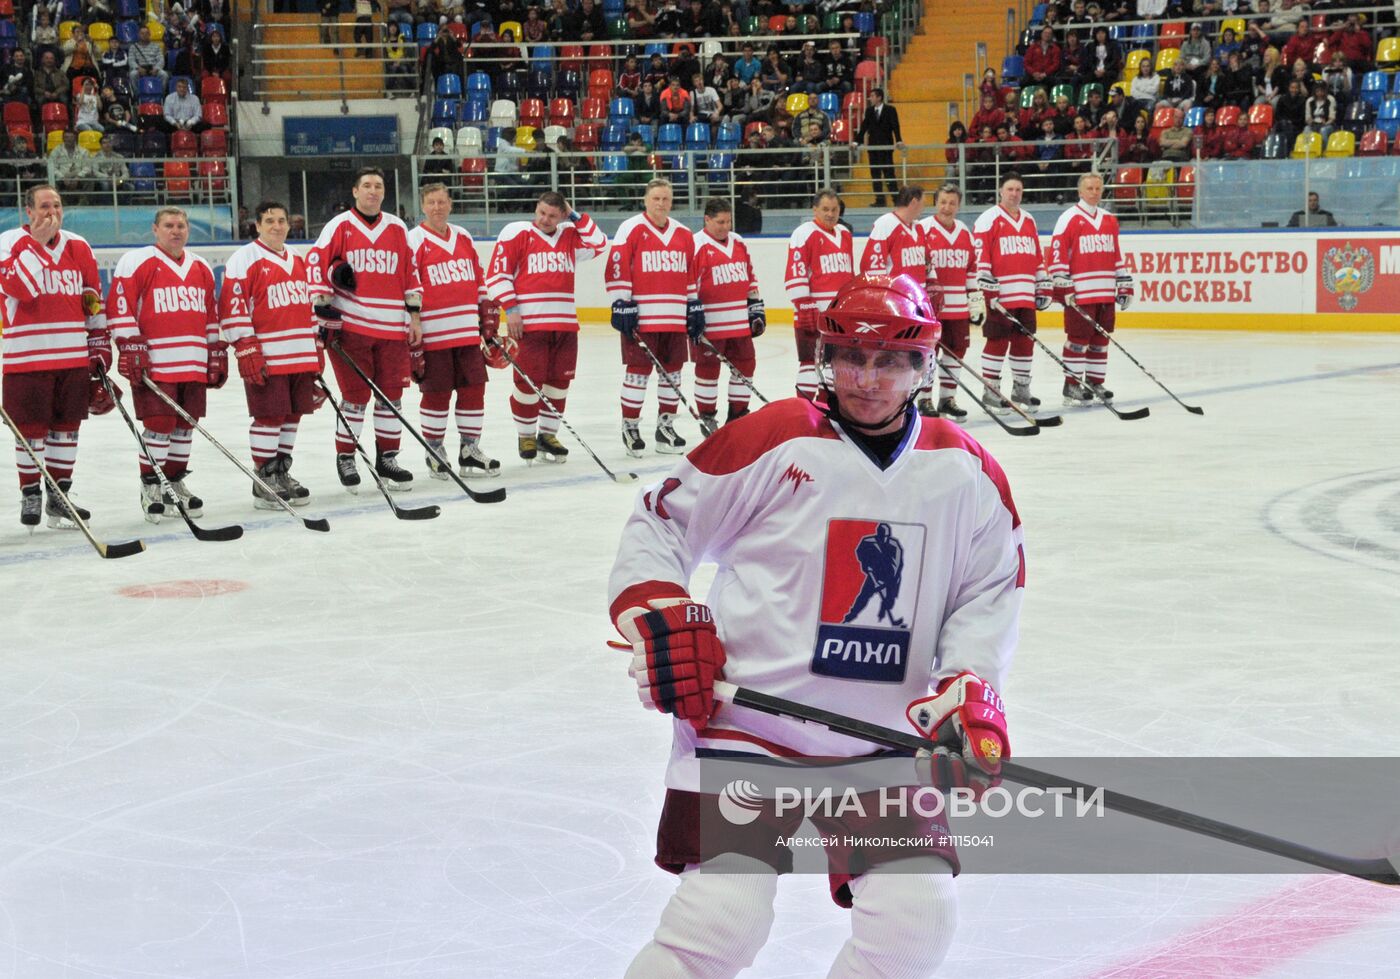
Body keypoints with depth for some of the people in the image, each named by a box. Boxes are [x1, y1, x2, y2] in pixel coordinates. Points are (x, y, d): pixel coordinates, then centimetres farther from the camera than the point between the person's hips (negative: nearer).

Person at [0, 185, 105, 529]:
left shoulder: (78, 246, 11)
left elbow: (93, 301, 16)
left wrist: (100, 346, 14)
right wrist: (37, 241, -20)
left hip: (74, 356, 4)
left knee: (66, 428, 9)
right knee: (31, 430, 0)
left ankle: (59, 496, 19)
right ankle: (30, 496, 12)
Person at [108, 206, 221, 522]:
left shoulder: (201, 268, 17)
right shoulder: (137, 262, -3)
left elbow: (212, 315, 22)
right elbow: (119, 306, -8)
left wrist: (218, 355, 17)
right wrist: (131, 348, -14)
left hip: (194, 364, 6)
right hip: (154, 363, -6)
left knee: (185, 424, 9)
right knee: (159, 424, -8)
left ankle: (175, 481, 22)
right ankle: (150, 486, 3)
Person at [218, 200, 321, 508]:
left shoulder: (298, 260, 17)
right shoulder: (244, 260, -7)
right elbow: (232, 308, -12)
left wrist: (316, 349, 19)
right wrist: (247, 350, -16)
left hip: (301, 356, 7)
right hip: (265, 358, -7)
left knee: (292, 415, 11)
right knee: (269, 417, -5)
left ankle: (281, 472, 23)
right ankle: (264, 481, 3)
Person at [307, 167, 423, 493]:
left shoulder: (397, 228, 12)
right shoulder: (340, 225, 0)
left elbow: (410, 271, 14)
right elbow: (315, 262, -3)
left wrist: (414, 315, 11)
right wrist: (322, 305, -10)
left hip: (392, 328, 4)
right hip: (350, 324, -4)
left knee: (391, 394, 6)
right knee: (355, 395, -2)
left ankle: (387, 458, 17)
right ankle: (345, 459, 9)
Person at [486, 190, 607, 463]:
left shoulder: (570, 236, 14)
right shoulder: (516, 233, -1)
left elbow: (599, 245, 6)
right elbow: (497, 272, -3)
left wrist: (576, 217, 2)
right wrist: (509, 309, -11)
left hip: (565, 322, 5)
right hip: (528, 322, -5)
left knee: (559, 381, 8)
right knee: (528, 380, -5)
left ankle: (547, 435, 22)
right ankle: (525, 436, 11)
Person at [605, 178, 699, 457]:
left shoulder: (684, 234, 14)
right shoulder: (631, 229, -5)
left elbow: (691, 274, 20)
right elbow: (616, 269, -9)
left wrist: (695, 307, 15)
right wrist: (621, 305, -14)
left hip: (675, 317, 6)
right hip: (641, 316, -6)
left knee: (672, 370, 9)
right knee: (638, 370, -3)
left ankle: (666, 426, 20)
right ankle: (630, 427, 7)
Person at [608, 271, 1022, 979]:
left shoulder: (967, 474, 3)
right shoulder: (770, 443, -9)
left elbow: (989, 594, 10)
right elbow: (656, 523, 0)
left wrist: (969, 689, -5)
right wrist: (660, 618, -13)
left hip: (886, 742, 4)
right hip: (744, 724, -4)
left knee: (918, 920, -4)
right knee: (722, 920, -14)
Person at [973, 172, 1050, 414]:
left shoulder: (1029, 221, 18)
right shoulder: (988, 219, -4)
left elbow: (1037, 257, 23)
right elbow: (979, 256, -10)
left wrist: (1043, 288, 18)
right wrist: (987, 291, -16)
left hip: (1026, 295, 7)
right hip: (999, 295, -7)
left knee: (1024, 341, 9)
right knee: (998, 341, -6)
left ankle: (1021, 389, 19)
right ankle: (991, 391, 0)